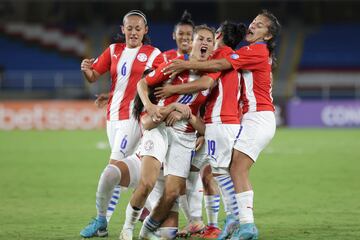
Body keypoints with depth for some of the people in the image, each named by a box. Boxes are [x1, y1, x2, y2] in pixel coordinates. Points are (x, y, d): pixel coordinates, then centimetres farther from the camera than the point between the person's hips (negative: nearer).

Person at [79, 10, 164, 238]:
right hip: (113, 114, 6)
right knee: (125, 167, 11)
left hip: (133, 115, -6)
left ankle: (101, 221, -13)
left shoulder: (153, 54, -1)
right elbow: (94, 77, 8)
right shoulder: (114, 50, 11)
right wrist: (87, 70, -14)